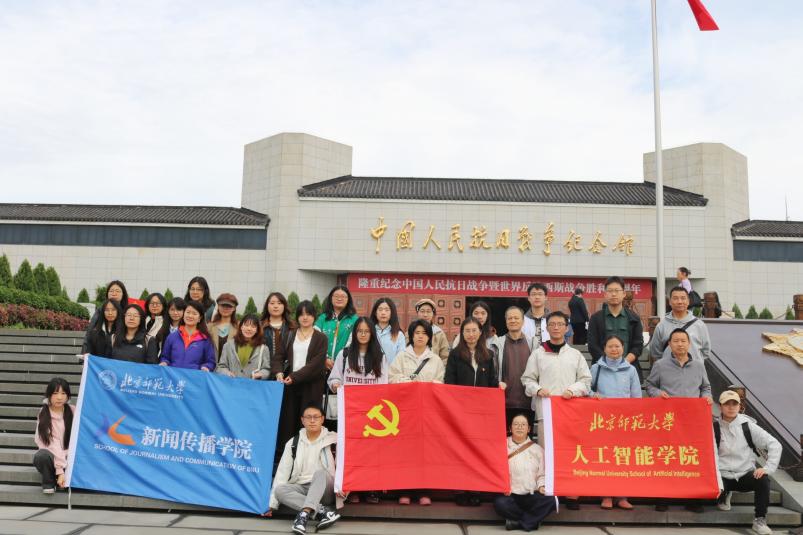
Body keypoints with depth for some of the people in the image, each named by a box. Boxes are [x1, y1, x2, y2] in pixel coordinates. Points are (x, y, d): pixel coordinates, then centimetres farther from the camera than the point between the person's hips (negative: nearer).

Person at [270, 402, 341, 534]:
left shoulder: (333, 439, 1)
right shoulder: (293, 443, 8)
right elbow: (282, 472, 4)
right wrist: (272, 503, -3)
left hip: (325, 491, -3)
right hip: (301, 489, 3)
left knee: (320, 473, -33)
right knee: (280, 490, -27)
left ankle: (305, 513, -44)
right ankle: (323, 511, -33)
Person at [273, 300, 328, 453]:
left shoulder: (320, 338, 2)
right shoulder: (290, 335, 13)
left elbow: (316, 363, -8)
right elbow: (278, 356, 7)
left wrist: (295, 377, -16)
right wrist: (278, 372, -13)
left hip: (311, 386, -3)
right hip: (290, 384, 3)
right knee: (287, 422, 2)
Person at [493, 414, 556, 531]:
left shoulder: (537, 449, 11)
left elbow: (542, 474, 12)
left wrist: (541, 486, -8)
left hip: (531, 496, 2)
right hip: (510, 495, -2)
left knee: (550, 500, -28)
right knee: (500, 503, -35)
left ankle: (517, 523, -14)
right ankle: (532, 520, -11)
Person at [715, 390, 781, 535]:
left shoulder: (748, 425, -2)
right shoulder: (714, 427, -4)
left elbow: (774, 444, -4)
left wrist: (768, 467, -16)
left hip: (746, 474, 0)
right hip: (723, 476, 0)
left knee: (763, 479, -31)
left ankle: (760, 520, -13)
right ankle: (724, 495, 12)